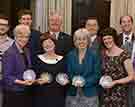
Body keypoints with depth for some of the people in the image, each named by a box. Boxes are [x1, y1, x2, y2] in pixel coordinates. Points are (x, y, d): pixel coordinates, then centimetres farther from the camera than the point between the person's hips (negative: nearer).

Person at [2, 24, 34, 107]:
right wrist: (22, 82, -26)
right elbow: (6, 77, -16)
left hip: (26, 92, 7)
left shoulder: (26, 51, 8)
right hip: (13, 93, -7)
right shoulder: (10, 53, -15)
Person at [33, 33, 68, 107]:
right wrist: (38, 81, -15)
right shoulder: (38, 59, 3)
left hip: (58, 95, 1)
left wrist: (65, 81, -10)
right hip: (42, 95, -1)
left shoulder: (61, 59, 5)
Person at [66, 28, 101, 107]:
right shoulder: (70, 55, 6)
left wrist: (84, 82, -16)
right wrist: (74, 81, -12)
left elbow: (97, 75, -4)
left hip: (89, 94, -2)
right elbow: (69, 73, 8)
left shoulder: (94, 55, -3)